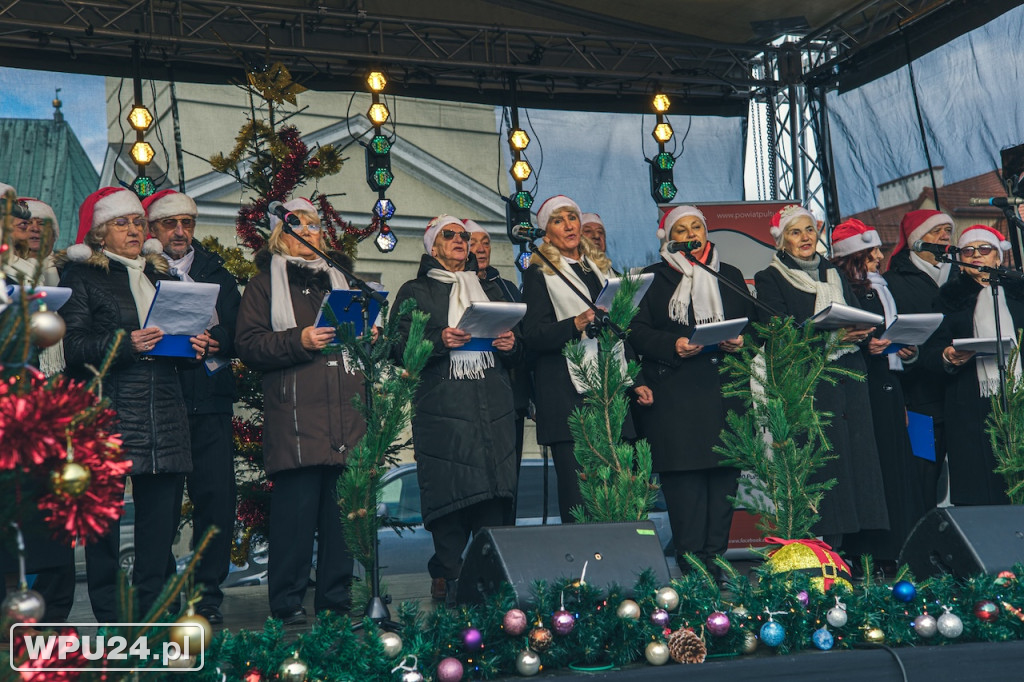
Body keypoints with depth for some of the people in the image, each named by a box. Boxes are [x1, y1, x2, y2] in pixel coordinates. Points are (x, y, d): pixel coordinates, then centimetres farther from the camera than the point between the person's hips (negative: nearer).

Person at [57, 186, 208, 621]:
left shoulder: (159, 275, 22)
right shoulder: (80, 275, 4)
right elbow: (74, 346, -6)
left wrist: (195, 344, 5)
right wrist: (125, 344, -18)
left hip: (164, 415, 5)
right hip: (106, 412, -5)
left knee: (161, 517, 3)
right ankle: (108, 621, 6)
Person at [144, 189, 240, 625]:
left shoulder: (217, 274, 18)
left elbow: (239, 334, 11)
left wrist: (214, 342, -9)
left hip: (210, 406, 3)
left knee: (217, 498, -3)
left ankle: (208, 596, 7)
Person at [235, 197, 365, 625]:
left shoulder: (338, 280, 24)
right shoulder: (265, 285, 9)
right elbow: (248, 345, -1)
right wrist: (299, 341, -14)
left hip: (346, 411, 5)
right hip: (294, 414, -5)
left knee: (343, 506, 3)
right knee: (296, 504, -8)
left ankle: (336, 598, 12)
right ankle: (287, 602, 1)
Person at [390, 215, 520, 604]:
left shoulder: (490, 291, 25)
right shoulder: (416, 293, 12)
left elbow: (515, 355, 26)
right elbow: (400, 348, 1)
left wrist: (511, 345, 2)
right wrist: (439, 341, -15)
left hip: (494, 409, 4)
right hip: (442, 408, -3)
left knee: (495, 497, -4)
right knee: (449, 494, -9)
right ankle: (446, 579, 2)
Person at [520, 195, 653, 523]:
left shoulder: (600, 267, 21)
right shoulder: (539, 273, 4)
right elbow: (533, 336, -6)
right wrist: (576, 324, -21)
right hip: (567, 394, -5)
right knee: (577, 492, -7)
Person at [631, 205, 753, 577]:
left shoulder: (730, 276, 19)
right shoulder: (653, 278, 10)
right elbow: (637, 331, 1)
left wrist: (741, 341, -5)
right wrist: (672, 345, -14)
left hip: (724, 389, 3)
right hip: (674, 392, -3)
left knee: (725, 470, -3)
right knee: (684, 470, -9)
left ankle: (715, 556, 4)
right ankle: (691, 561, -5)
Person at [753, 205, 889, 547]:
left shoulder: (834, 275, 21)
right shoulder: (770, 280, 4)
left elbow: (858, 317, 16)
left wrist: (859, 333, -8)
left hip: (847, 384, 5)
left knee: (856, 458, -2)